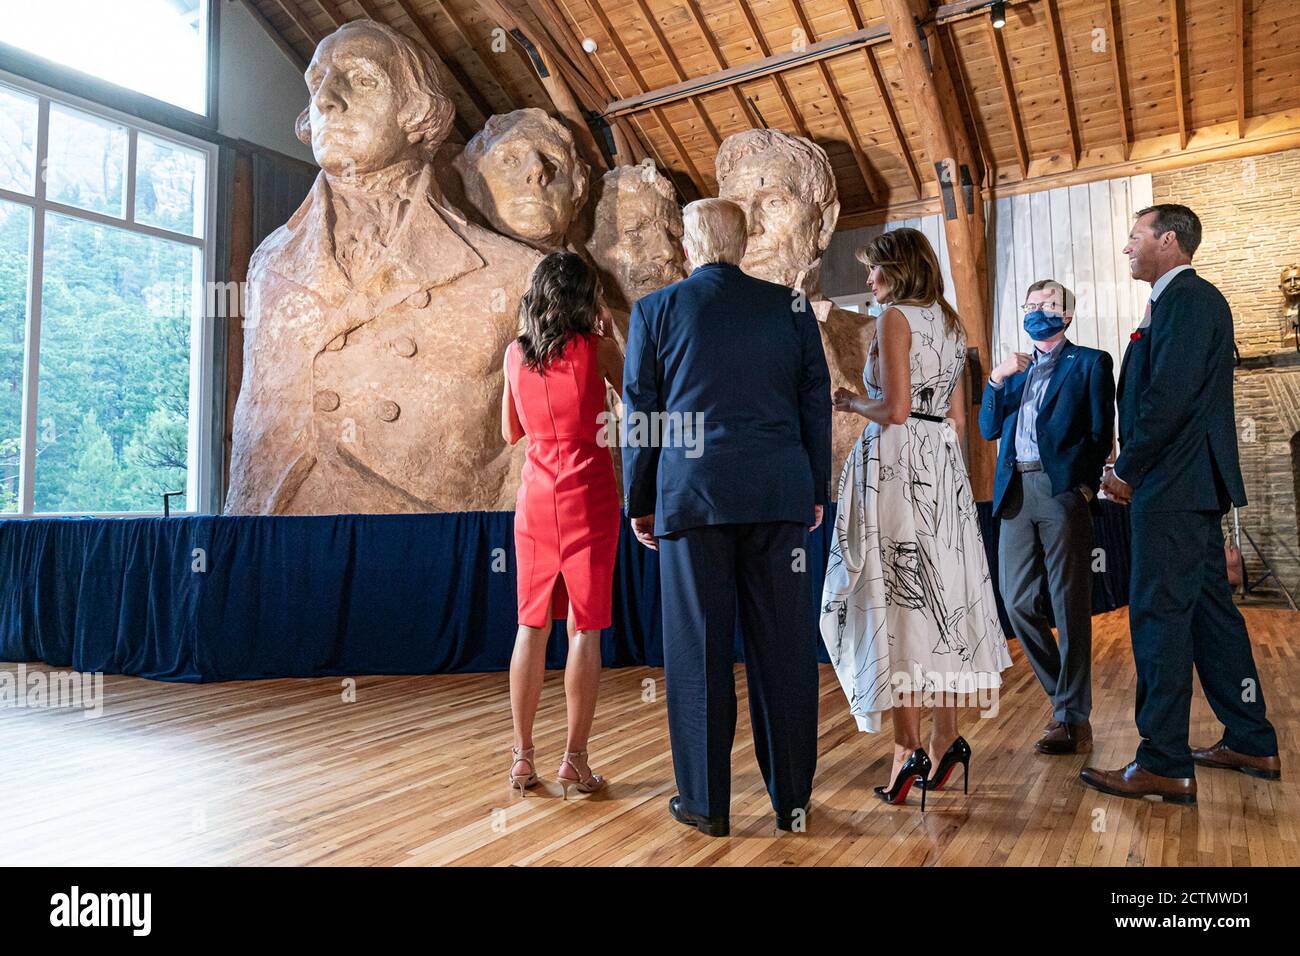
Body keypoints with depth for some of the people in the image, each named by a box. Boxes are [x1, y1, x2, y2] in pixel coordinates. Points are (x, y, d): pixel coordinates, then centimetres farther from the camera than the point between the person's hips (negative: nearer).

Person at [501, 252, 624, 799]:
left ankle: (522, 756, 16)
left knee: (532, 625, 11)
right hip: (588, 496, -3)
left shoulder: (515, 355, 4)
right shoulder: (599, 351, -6)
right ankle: (575, 761, 7)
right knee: (585, 627, 2)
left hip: (536, 497, 4)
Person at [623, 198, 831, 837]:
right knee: (783, 647, 8)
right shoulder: (790, 307, 8)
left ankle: (706, 803, 15)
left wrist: (639, 502, 11)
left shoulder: (656, 309, 3)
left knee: (698, 650, 6)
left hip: (692, 495, -2)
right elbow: (815, 404, 10)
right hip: (780, 496, 2)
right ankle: (792, 800, 19)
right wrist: (816, 492, 17)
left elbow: (640, 413, 4)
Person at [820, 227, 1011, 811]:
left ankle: (910, 749, -2)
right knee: (937, 590, 11)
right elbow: (956, 417, 17)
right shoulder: (951, 323, 17)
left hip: (896, 463, -8)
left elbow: (894, 408, -15)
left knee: (895, 594, -5)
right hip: (943, 463, 8)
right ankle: (948, 741, 17)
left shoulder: (895, 318, -8)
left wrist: (850, 400, 0)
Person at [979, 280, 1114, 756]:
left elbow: (1101, 433, 0)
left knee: (1069, 605, -3)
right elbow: (989, 429, 13)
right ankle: (1063, 695, 22)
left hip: (1062, 489, -5)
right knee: (1017, 600, 5)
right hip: (1015, 493, 5)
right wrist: (997, 379, 0)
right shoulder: (1015, 368, 23)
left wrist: (1085, 488, -12)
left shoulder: (1090, 362, 8)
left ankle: (1073, 719, 3)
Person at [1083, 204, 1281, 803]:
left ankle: (1163, 766, 1)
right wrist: (1133, 470, 11)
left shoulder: (1187, 298, -12)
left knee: (1159, 617, -7)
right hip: (1193, 486, 10)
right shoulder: (1182, 301, 19)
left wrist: (1125, 471, -13)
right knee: (1210, 611, 15)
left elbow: (1169, 398, -21)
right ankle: (1252, 745, 26)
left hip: (1174, 489, -10)